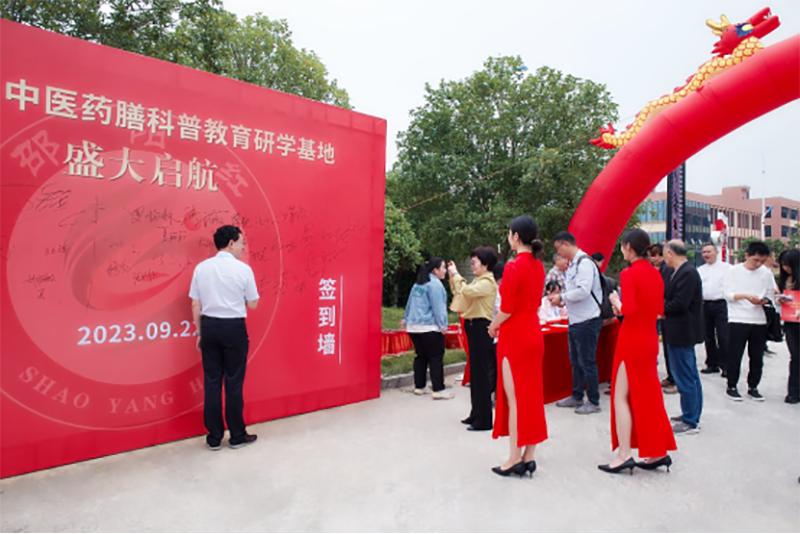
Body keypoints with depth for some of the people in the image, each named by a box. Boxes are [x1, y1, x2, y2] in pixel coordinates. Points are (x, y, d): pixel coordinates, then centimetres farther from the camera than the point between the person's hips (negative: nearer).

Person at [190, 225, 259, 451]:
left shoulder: (201, 268, 2)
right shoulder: (243, 269, -9)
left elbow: (195, 305, 4)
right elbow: (252, 304, -2)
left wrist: (200, 333, 13)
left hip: (209, 326, 4)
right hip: (234, 328, -3)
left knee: (211, 382, 10)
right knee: (234, 383, 6)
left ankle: (214, 437, 19)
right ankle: (237, 436, 17)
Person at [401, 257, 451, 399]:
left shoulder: (418, 284, 16)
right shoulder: (435, 284, -11)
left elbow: (410, 303, 21)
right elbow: (438, 306, -16)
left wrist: (406, 319, 28)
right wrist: (442, 325, -16)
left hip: (414, 327, 9)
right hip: (430, 327, -9)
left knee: (421, 356, 14)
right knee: (436, 358, -3)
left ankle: (419, 387, 18)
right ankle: (438, 389, -2)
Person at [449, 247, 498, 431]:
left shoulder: (488, 282, -12)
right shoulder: (478, 281, 17)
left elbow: (467, 291, -28)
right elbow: (460, 293, 20)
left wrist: (456, 274, -16)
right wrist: (453, 277, 12)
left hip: (481, 327, -10)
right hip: (473, 326, 10)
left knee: (482, 373, -5)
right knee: (475, 372, 15)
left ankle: (484, 420, 2)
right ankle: (476, 414, 27)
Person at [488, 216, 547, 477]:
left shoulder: (514, 266, -16)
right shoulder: (538, 266, 8)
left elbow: (507, 308, -18)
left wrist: (493, 326, -1)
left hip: (514, 336, -8)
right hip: (534, 334, 8)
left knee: (514, 397, -1)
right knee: (532, 394, 12)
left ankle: (515, 458, 7)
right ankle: (529, 456, 20)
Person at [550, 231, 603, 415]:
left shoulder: (584, 262, -17)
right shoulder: (573, 264, 14)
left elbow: (583, 291, -26)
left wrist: (562, 297, -15)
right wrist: (561, 299, 5)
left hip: (587, 321, -10)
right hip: (575, 320, 10)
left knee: (587, 362, -1)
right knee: (576, 361, 17)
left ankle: (593, 402, 11)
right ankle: (576, 397, 29)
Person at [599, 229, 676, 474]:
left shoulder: (628, 273, -16)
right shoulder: (655, 273, 8)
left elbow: (629, 310, -23)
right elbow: (659, 309, 13)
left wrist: (617, 303, -4)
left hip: (632, 339, -8)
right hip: (650, 338, 8)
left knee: (621, 396, 1)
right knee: (648, 395, 16)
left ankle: (624, 454, 4)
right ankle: (658, 451, 21)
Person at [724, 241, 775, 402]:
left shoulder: (766, 274, 8)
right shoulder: (734, 271, -1)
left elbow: (770, 296, 11)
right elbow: (728, 294, -5)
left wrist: (763, 301, -11)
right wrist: (746, 295, -21)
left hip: (759, 321, 3)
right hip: (737, 320, -3)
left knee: (757, 357, 7)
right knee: (735, 355, 2)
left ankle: (753, 387, 21)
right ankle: (731, 387, 13)